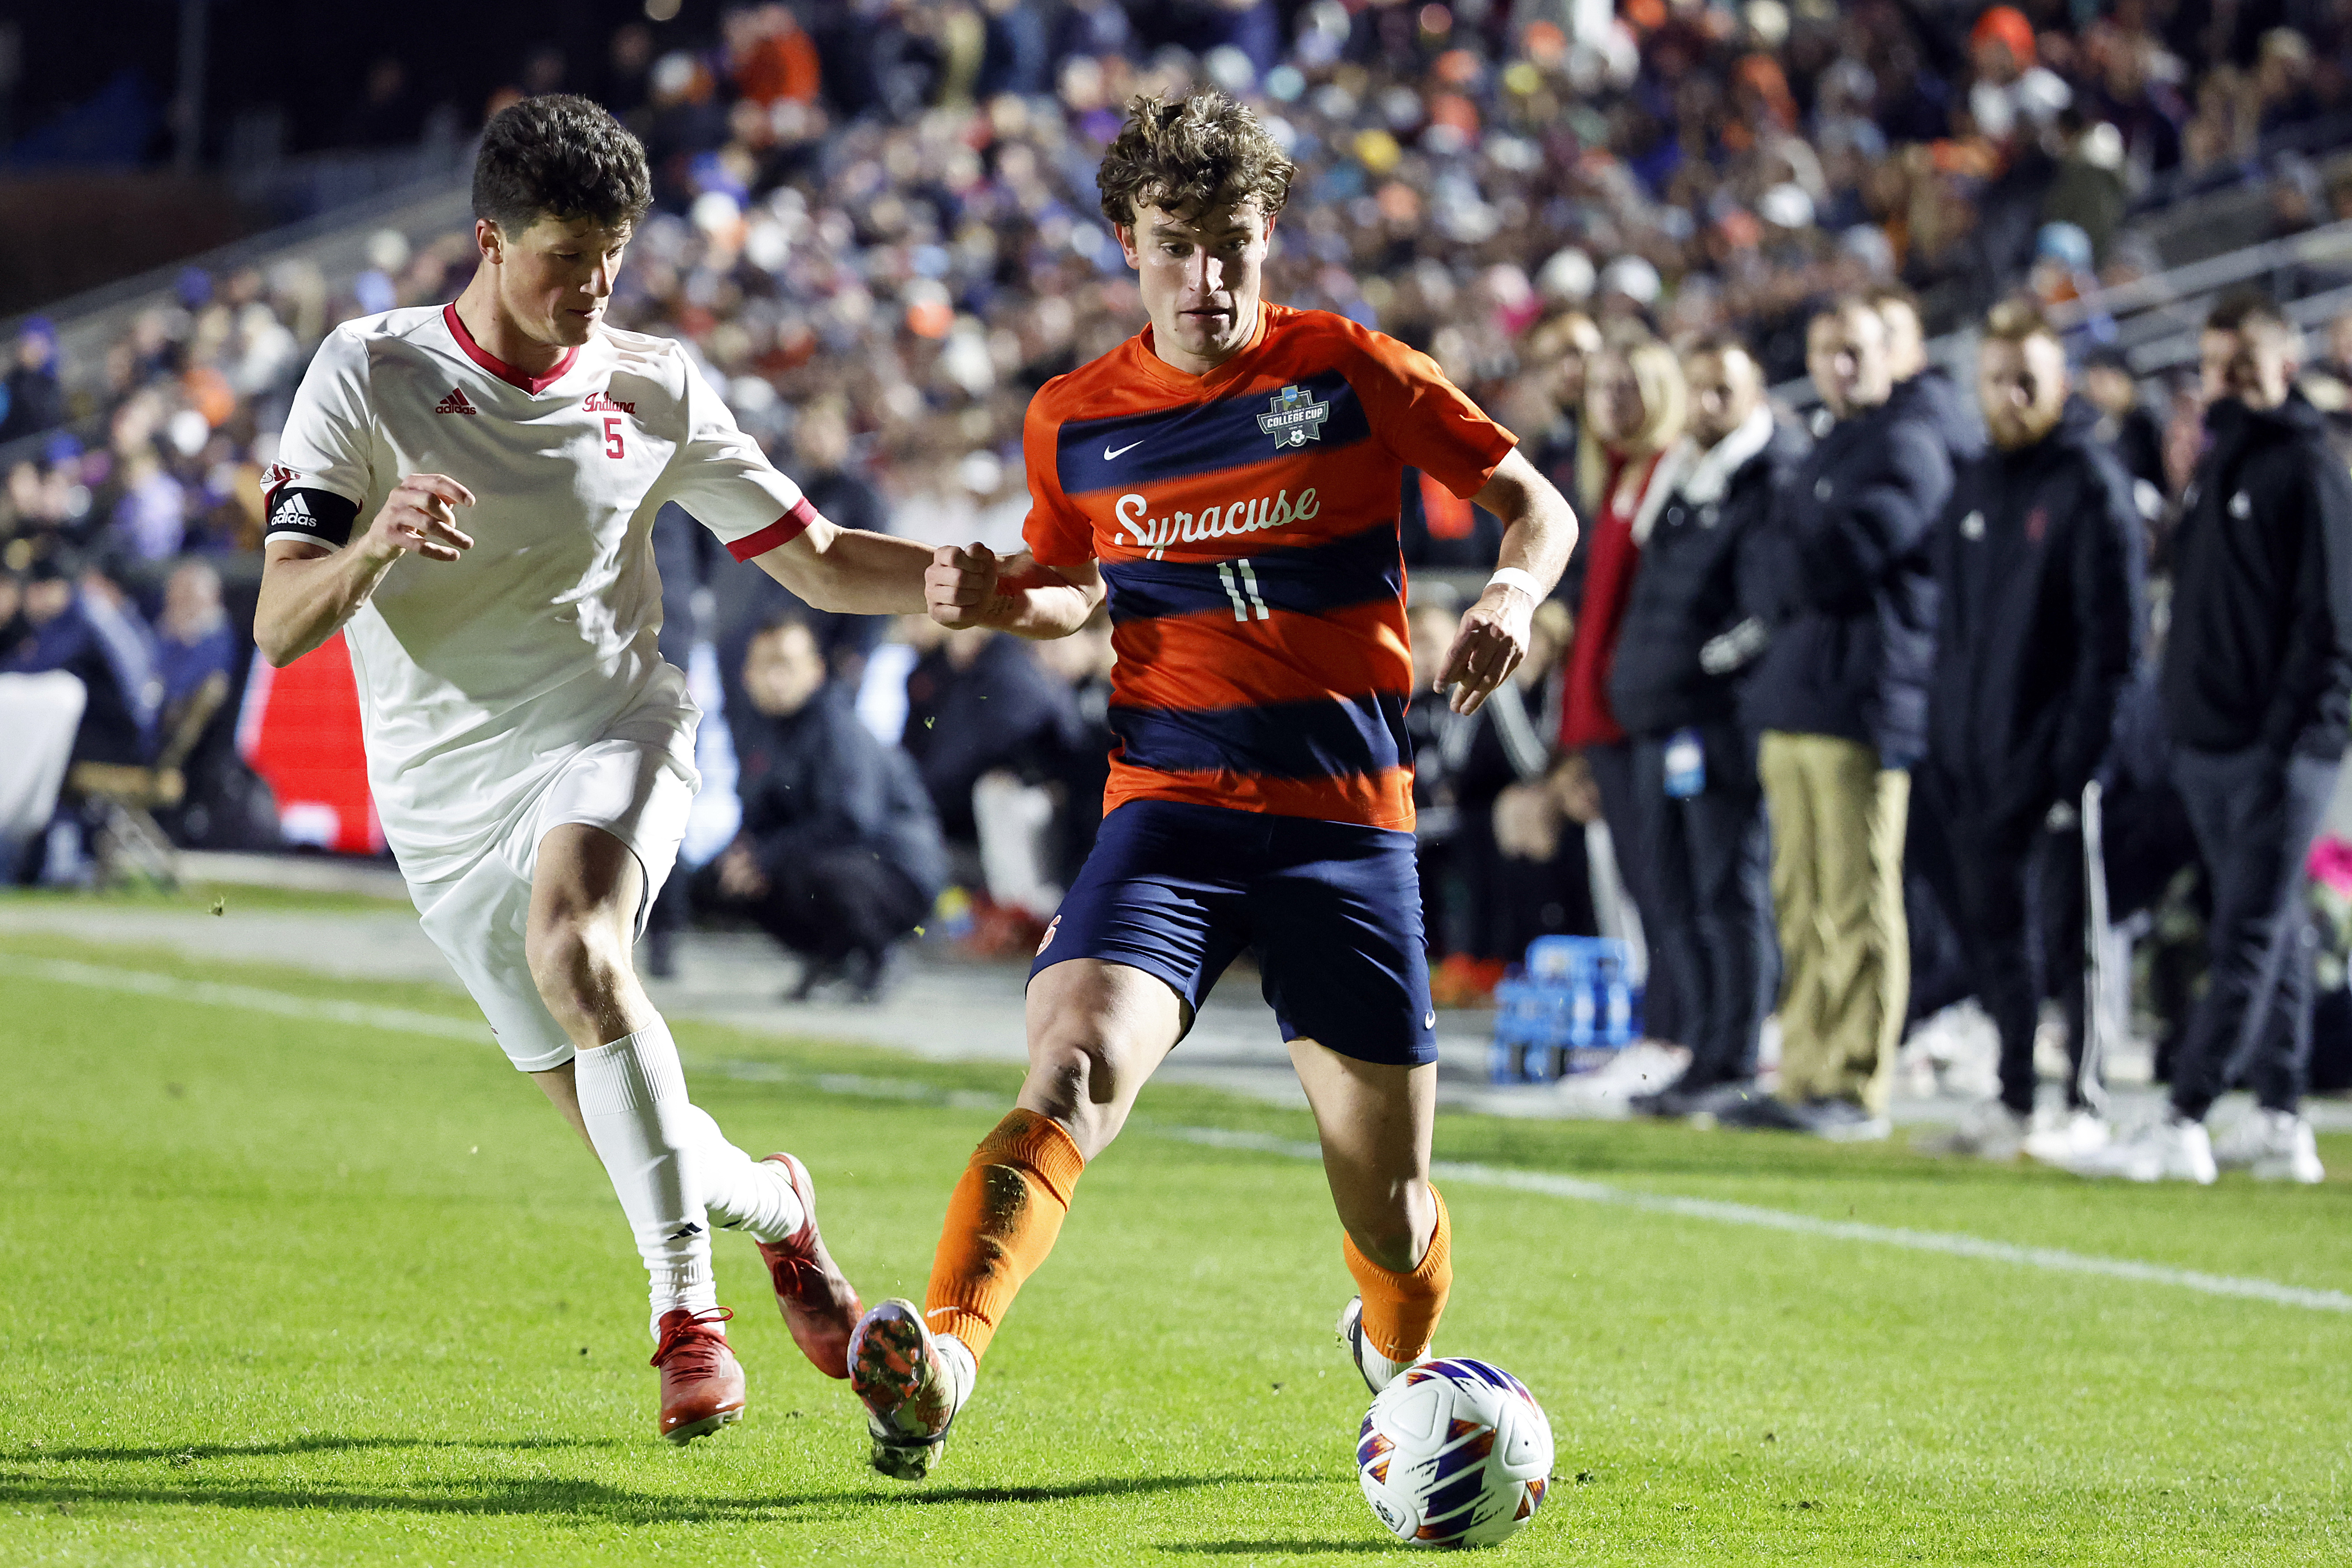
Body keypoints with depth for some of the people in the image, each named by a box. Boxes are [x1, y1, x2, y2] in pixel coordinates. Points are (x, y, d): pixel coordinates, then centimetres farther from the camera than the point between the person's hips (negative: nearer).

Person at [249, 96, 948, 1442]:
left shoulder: (653, 389, 0)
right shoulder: (369, 373, -6)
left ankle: (688, 1305, -27)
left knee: (574, 949, -34)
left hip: (607, 736, -1)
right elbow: (280, 627, -11)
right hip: (446, 797, 1)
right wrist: (375, 544, -33)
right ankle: (770, 1203, 33)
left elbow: (820, 563, 7)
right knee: (631, 1134, -1)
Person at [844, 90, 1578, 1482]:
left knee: (1389, 1212, 6)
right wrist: (1002, 598, 1)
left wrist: (1513, 596, -15)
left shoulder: (1350, 372, -1)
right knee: (1072, 1078, -27)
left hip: (1349, 819, -1)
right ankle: (939, 1362, -44)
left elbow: (1535, 505, 7)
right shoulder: (1074, 421, 7)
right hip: (1169, 806, 1)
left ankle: (1400, 1355, 40)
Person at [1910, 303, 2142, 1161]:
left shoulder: (2093, 484, -7)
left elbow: (2111, 636, -12)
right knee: (1991, 930, 10)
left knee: (2067, 929, -4)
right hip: (1977, 757, 7)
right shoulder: (1973, 490, 16)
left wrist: (2085, 751, -18)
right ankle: (2015, 1098, 19)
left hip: (2058, 756, -7)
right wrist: (1940, 748, 12)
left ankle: (2083, 1104, 2)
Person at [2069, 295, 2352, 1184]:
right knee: (2272, 932, 11)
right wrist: (2179, 717, 15)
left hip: (2274, 749, -9)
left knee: (2249, 938, -9)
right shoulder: (2214, 468, 19)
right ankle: (2281, 1125, 14)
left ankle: (2184, 1125, -16)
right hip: (2206, 742, 9)